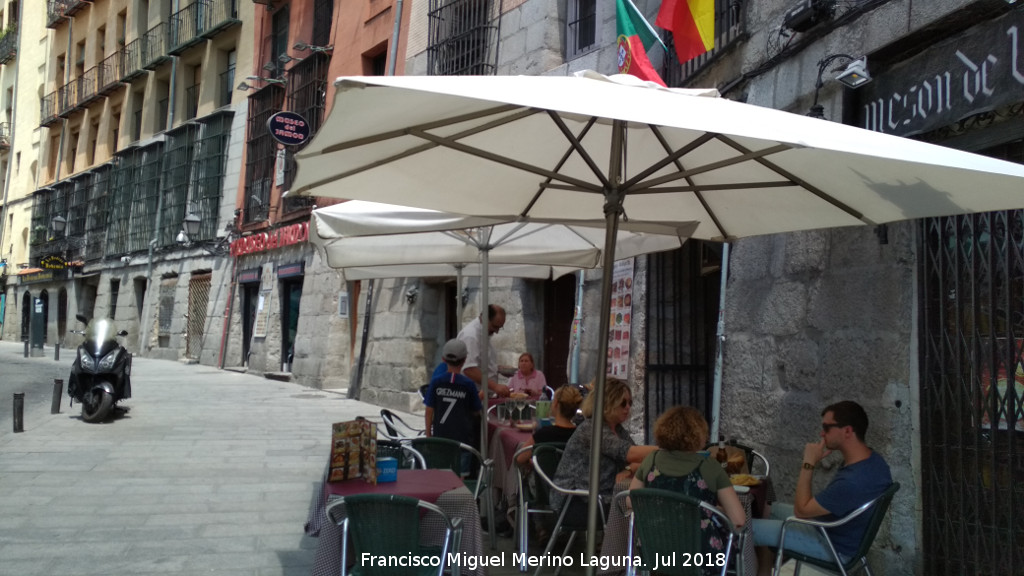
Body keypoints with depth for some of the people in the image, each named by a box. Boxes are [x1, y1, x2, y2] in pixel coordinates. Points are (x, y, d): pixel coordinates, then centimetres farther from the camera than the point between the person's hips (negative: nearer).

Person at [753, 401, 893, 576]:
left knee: (751, 528, -7)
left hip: (835, 547, -9)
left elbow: (800, 510, -25)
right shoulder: (873, 458, -8)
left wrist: (808, 463, -23)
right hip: (845, 532, 9)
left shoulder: (852, 482, -38)